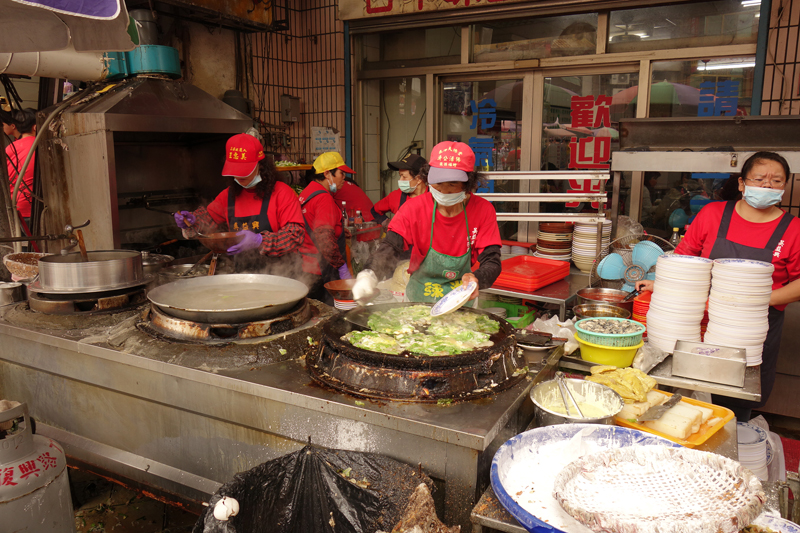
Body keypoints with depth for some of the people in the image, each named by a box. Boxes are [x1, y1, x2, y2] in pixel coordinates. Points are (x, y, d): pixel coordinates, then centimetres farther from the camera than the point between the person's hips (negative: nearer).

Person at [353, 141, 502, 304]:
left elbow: (492, 262, -14)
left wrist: (476, 279, -39)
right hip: (418, 300, 0)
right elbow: (390, 247, -22)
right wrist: (368, 275, -44)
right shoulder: (414, 208, -12)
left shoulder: (484, 211, -11)